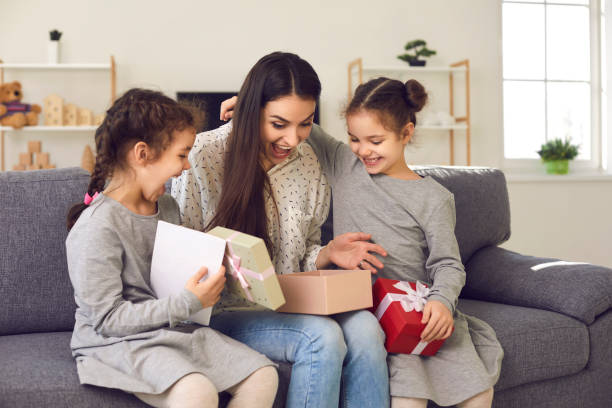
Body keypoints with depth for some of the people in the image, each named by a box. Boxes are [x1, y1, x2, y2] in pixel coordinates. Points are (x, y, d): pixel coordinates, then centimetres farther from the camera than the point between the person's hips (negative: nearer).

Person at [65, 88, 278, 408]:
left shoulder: (167, 207, 9)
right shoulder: (97, 227, -18)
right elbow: (108, 318, -19)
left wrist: (209, 282, 1)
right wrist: (187, 303, -22)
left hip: (174, 330, 8)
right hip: (119, 342, -8)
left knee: (263, 376, -10)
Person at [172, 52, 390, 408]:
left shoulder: (307, 161, 6)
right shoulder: (203, 157, -9)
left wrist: (328, 254, -6)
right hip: (224, 310, -4)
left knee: (364, 328, -24)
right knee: (322, 336, -29)